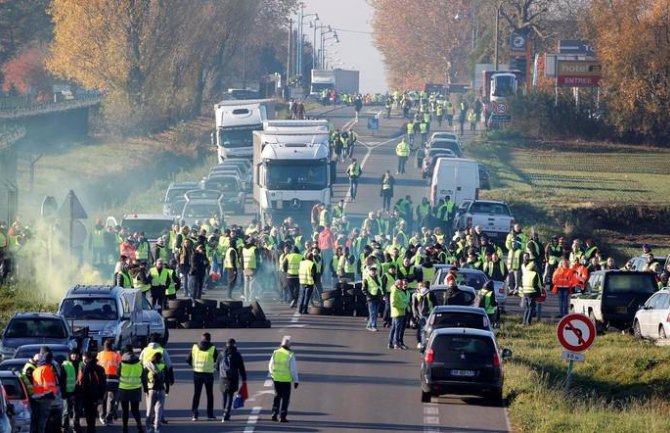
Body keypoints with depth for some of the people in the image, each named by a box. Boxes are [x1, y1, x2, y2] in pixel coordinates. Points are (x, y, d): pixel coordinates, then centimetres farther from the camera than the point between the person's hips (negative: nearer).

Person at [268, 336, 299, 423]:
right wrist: (296, 380, -2)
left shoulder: (275, 353, 0)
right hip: (286, 380, -4)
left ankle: (274, 414, 14)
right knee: (285, 398, 5)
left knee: (277, 396, 18)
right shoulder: (290, 355, -12)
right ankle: (282, 416, 1)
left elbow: (270, 366, 8)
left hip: (276, 379, 4)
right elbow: (293, 369, -10)